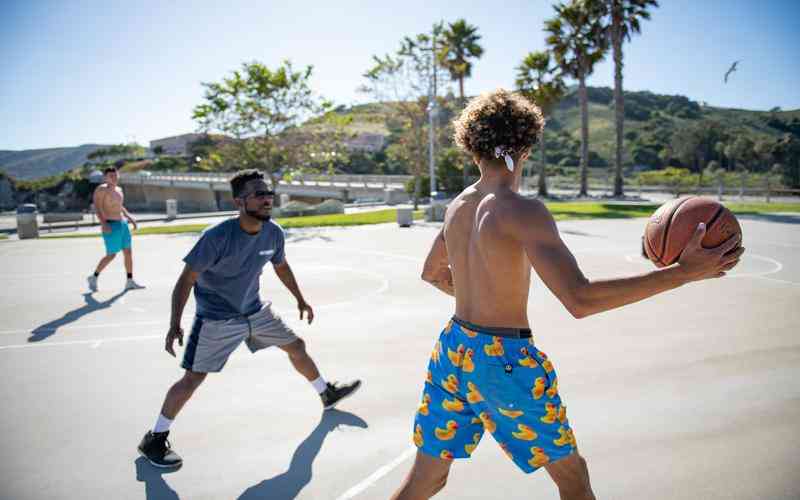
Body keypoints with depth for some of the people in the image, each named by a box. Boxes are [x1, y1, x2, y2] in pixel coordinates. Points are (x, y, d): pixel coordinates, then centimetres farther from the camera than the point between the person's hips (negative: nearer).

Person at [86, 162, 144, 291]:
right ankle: (93, 277, 16)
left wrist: (130, 218, 20)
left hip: (122, 224, 8)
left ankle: (130, 282, 10)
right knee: (111, 255, -4)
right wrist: (103, 223, -28)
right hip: (110, 226, -8)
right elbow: (97, 207, -17)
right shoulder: (102, 189, -9)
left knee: (128, 252, 5)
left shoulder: (119, 189, 14)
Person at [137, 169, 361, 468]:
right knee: (193, 378, -6)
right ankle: (154, 439, 15)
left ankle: (327, 394, 38)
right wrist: (175, 324, -28)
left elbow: (281, 266, 10)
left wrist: (300, 299, 17)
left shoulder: (274, 233, -11)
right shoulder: (218, 237, -28)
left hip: (255, 311, 6)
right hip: (216, 320, -6)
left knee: (297, 346, 14)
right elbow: (186, 280, -22)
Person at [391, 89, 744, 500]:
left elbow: (431, 273, 19)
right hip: (505, 360, -6)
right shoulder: (523, 212, -19)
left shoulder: (457, 206, 3)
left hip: (454, 350, 6)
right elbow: (579, 300, -29)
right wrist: (683, 272, -26)